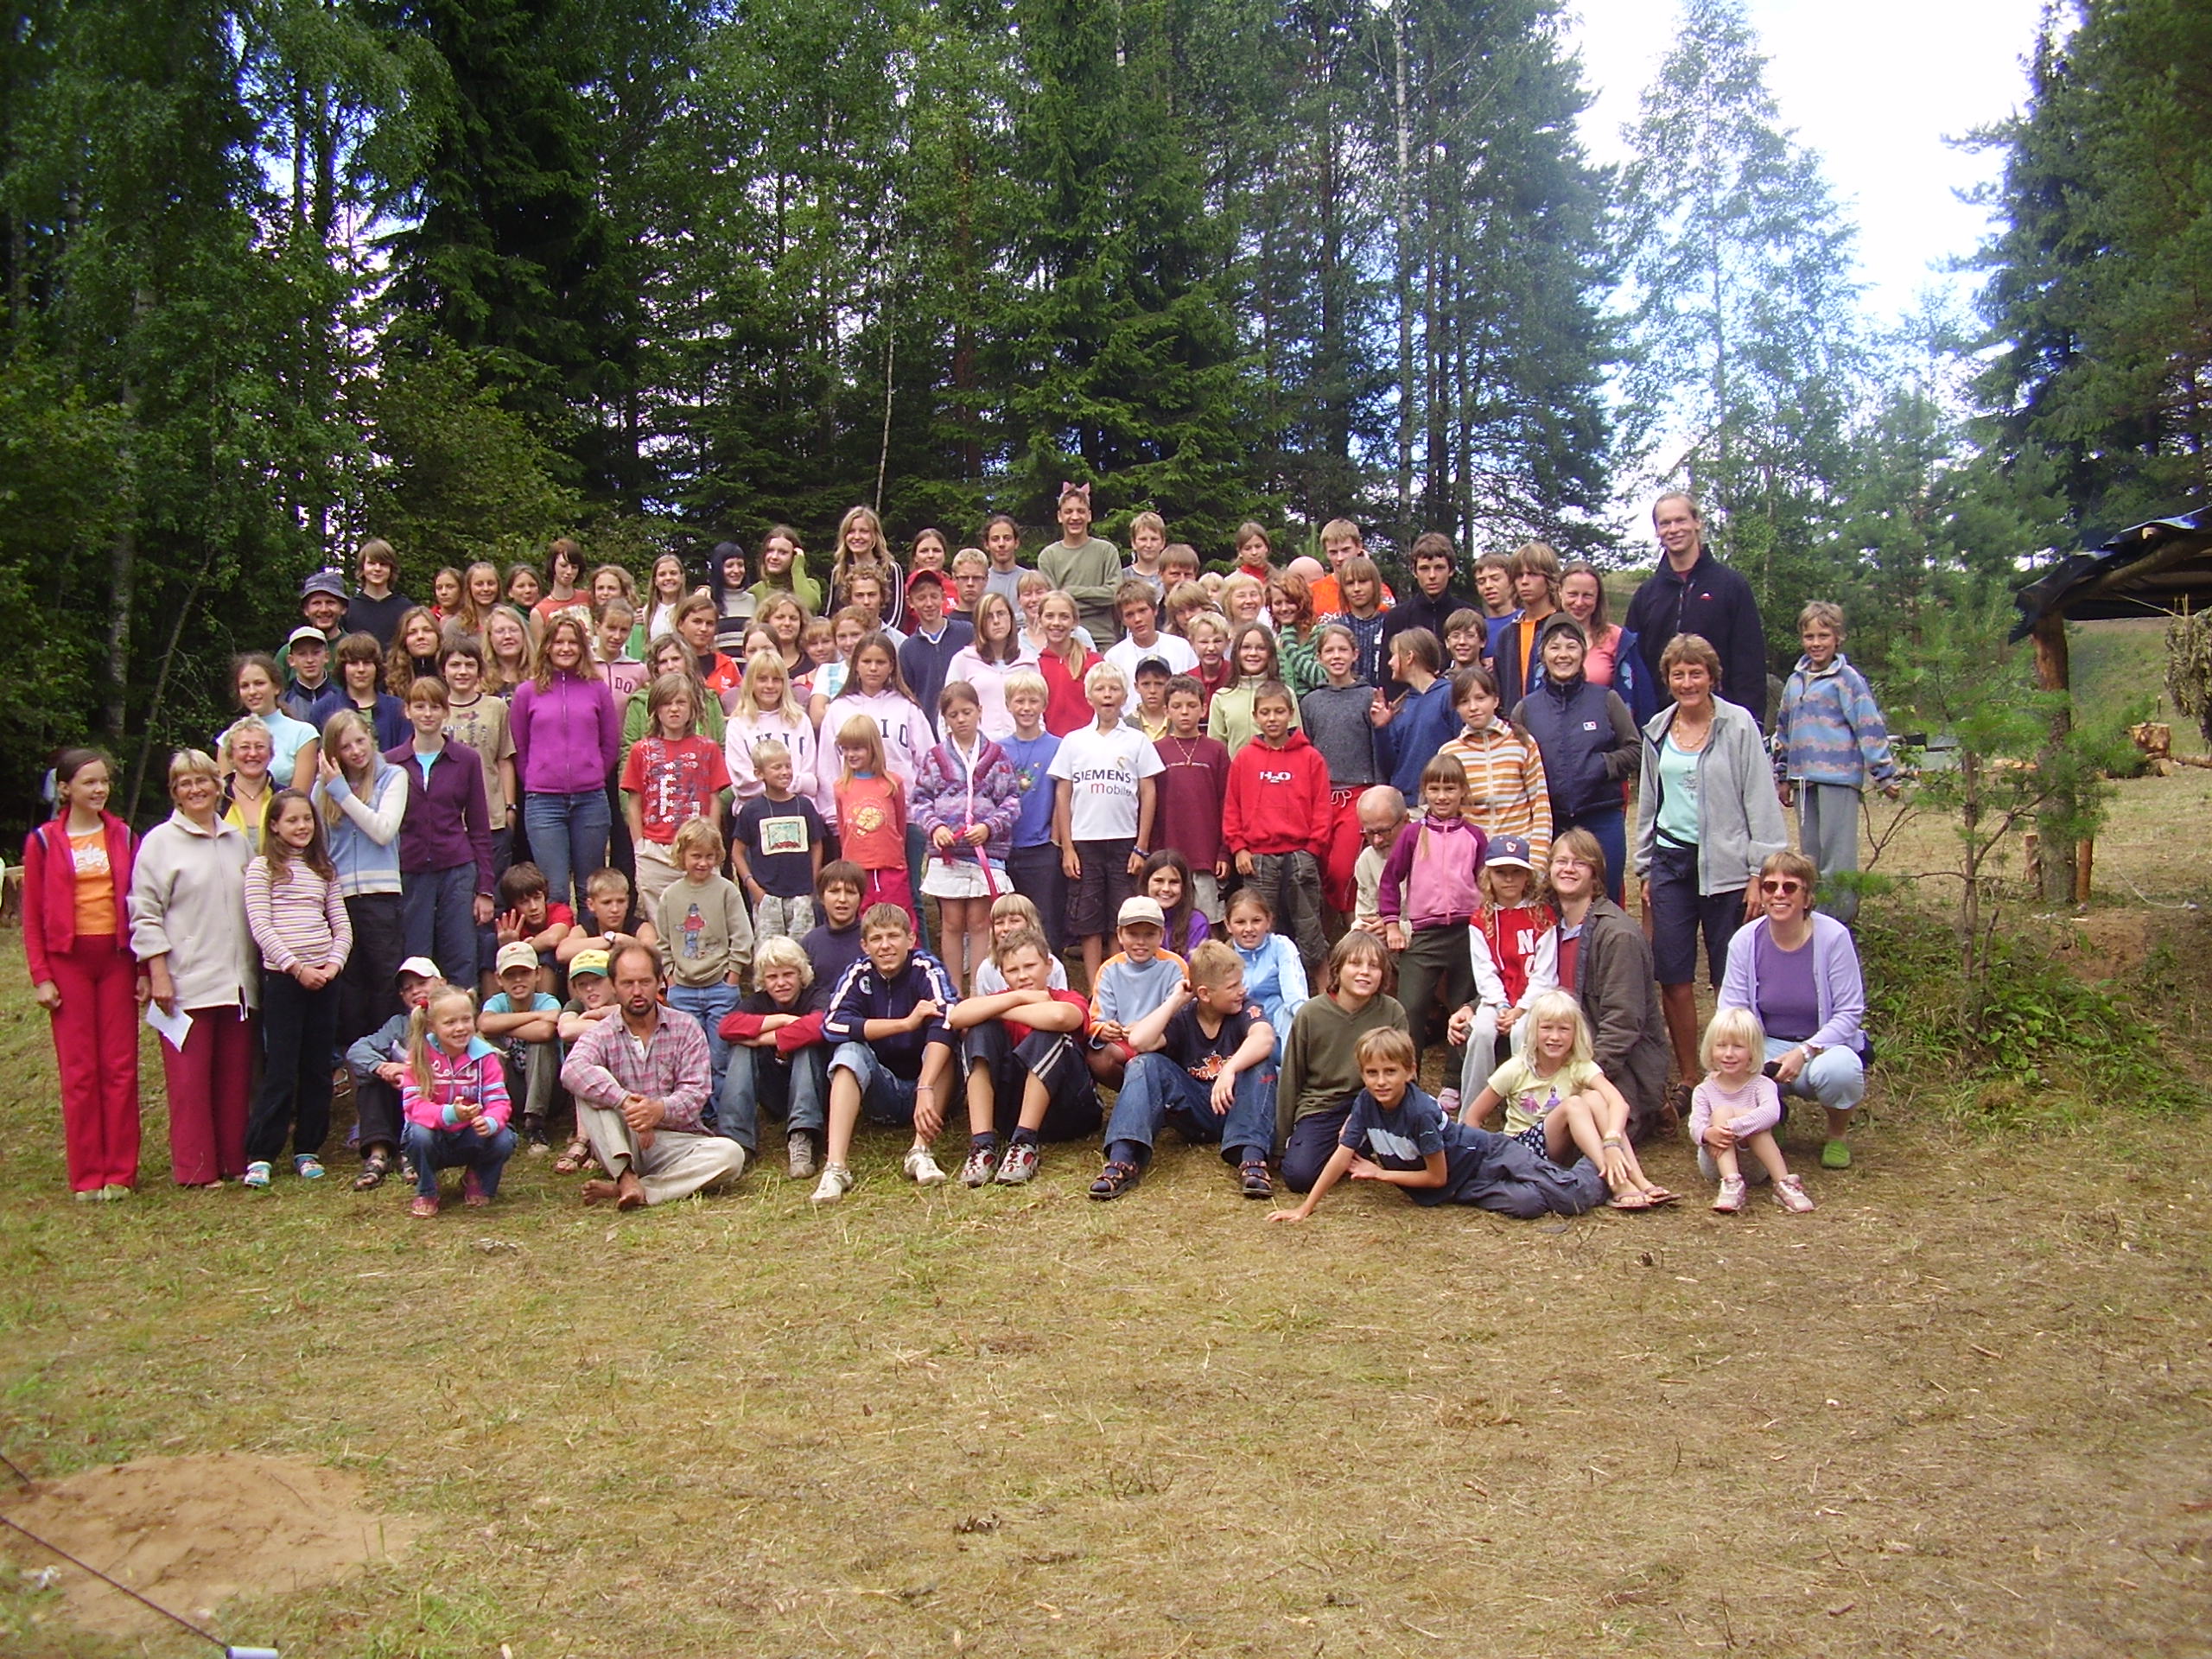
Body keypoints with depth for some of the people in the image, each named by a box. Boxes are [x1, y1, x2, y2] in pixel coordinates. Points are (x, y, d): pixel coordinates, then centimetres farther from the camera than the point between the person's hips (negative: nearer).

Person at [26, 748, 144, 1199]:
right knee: (78, 1069, 1)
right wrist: (41, 977, -5)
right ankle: (86, 1176, 8)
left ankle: (120, 1173, 8)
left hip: (117, 958, 2)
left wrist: (145, 969, 2)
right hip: (68, 960, -2)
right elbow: (32, 916, 1)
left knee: (121, 1066, 2)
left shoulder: (123, 837, 7)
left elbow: (139, 905, 7)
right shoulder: (44, 842, 1)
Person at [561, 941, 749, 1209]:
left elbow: (695, 1091, -6)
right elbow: (572, 1071, -22)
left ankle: (619, 1189, -32)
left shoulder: (686, 1028, 5)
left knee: (730, 1154, -29)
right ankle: (626, 1177, -34)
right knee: (594, 1081, -23)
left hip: (675, 1140, 1)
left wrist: (661, 1109, -29)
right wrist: (626, 1102, -38)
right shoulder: (601, 1034, 2)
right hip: (619, 1147, -1)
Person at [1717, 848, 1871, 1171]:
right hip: (1767, 1047, 2)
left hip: (1824, 1046, -1)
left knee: (1838, 1069, -37)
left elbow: (1850, 1013, -12)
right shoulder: (1745, 941, -7)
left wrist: (1804, 1052, -25)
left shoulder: (1833, 936, -15)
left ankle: (1838, 1136, -1)